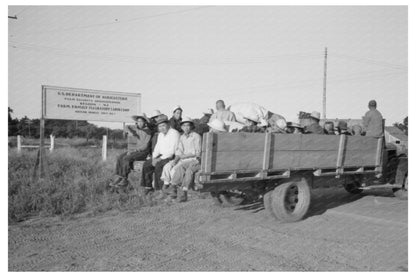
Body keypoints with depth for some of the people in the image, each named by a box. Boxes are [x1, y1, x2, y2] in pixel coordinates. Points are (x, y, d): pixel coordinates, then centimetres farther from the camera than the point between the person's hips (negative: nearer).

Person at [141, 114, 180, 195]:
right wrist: (154, 158, -2)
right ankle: (148, 187, -2)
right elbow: (157, 148, 17)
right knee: (146, 164, -9)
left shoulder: (174, 133, -13)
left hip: (171, 157, -8)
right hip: (161, 156, 8)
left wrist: (159, 159, -20)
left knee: (158, 166, -31)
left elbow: (172, 151, -20)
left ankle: (161, 189, -22)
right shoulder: (160, 134, 14)